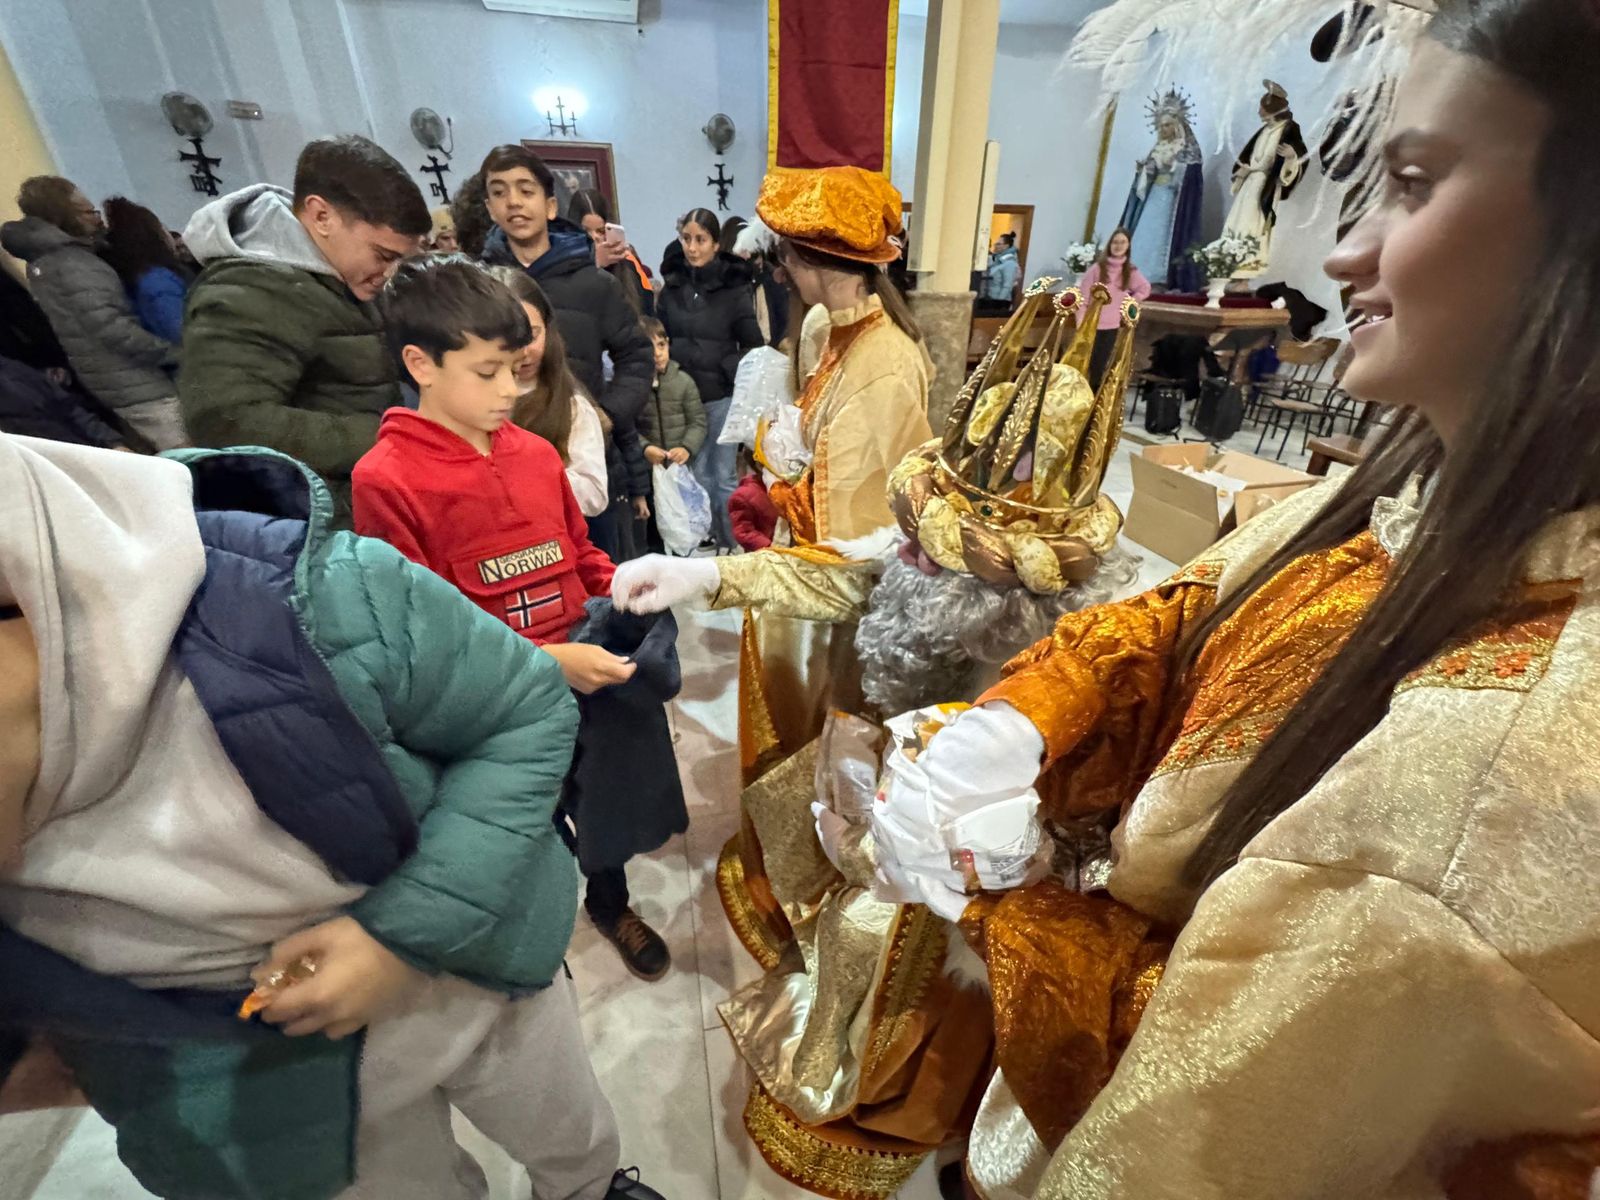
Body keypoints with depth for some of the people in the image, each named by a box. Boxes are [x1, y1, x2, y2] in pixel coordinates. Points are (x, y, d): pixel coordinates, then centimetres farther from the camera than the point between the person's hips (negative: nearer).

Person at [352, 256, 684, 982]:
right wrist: (547, 660, -24)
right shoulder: (386, 479, -14)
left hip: (590, 675, 5)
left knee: (609, 807, 23)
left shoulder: (535, 452, 2)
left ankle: (610, 902, 53)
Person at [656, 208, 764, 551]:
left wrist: (729, 371, -12)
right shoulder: (671, 285, 5)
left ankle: (735, 546, 15)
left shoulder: (734, 287, -4)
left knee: (724, 475, 2)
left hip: (722, 395, -3)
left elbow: (754, 345, -2)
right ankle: (708, 544, 27)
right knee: (697, 474, 12)